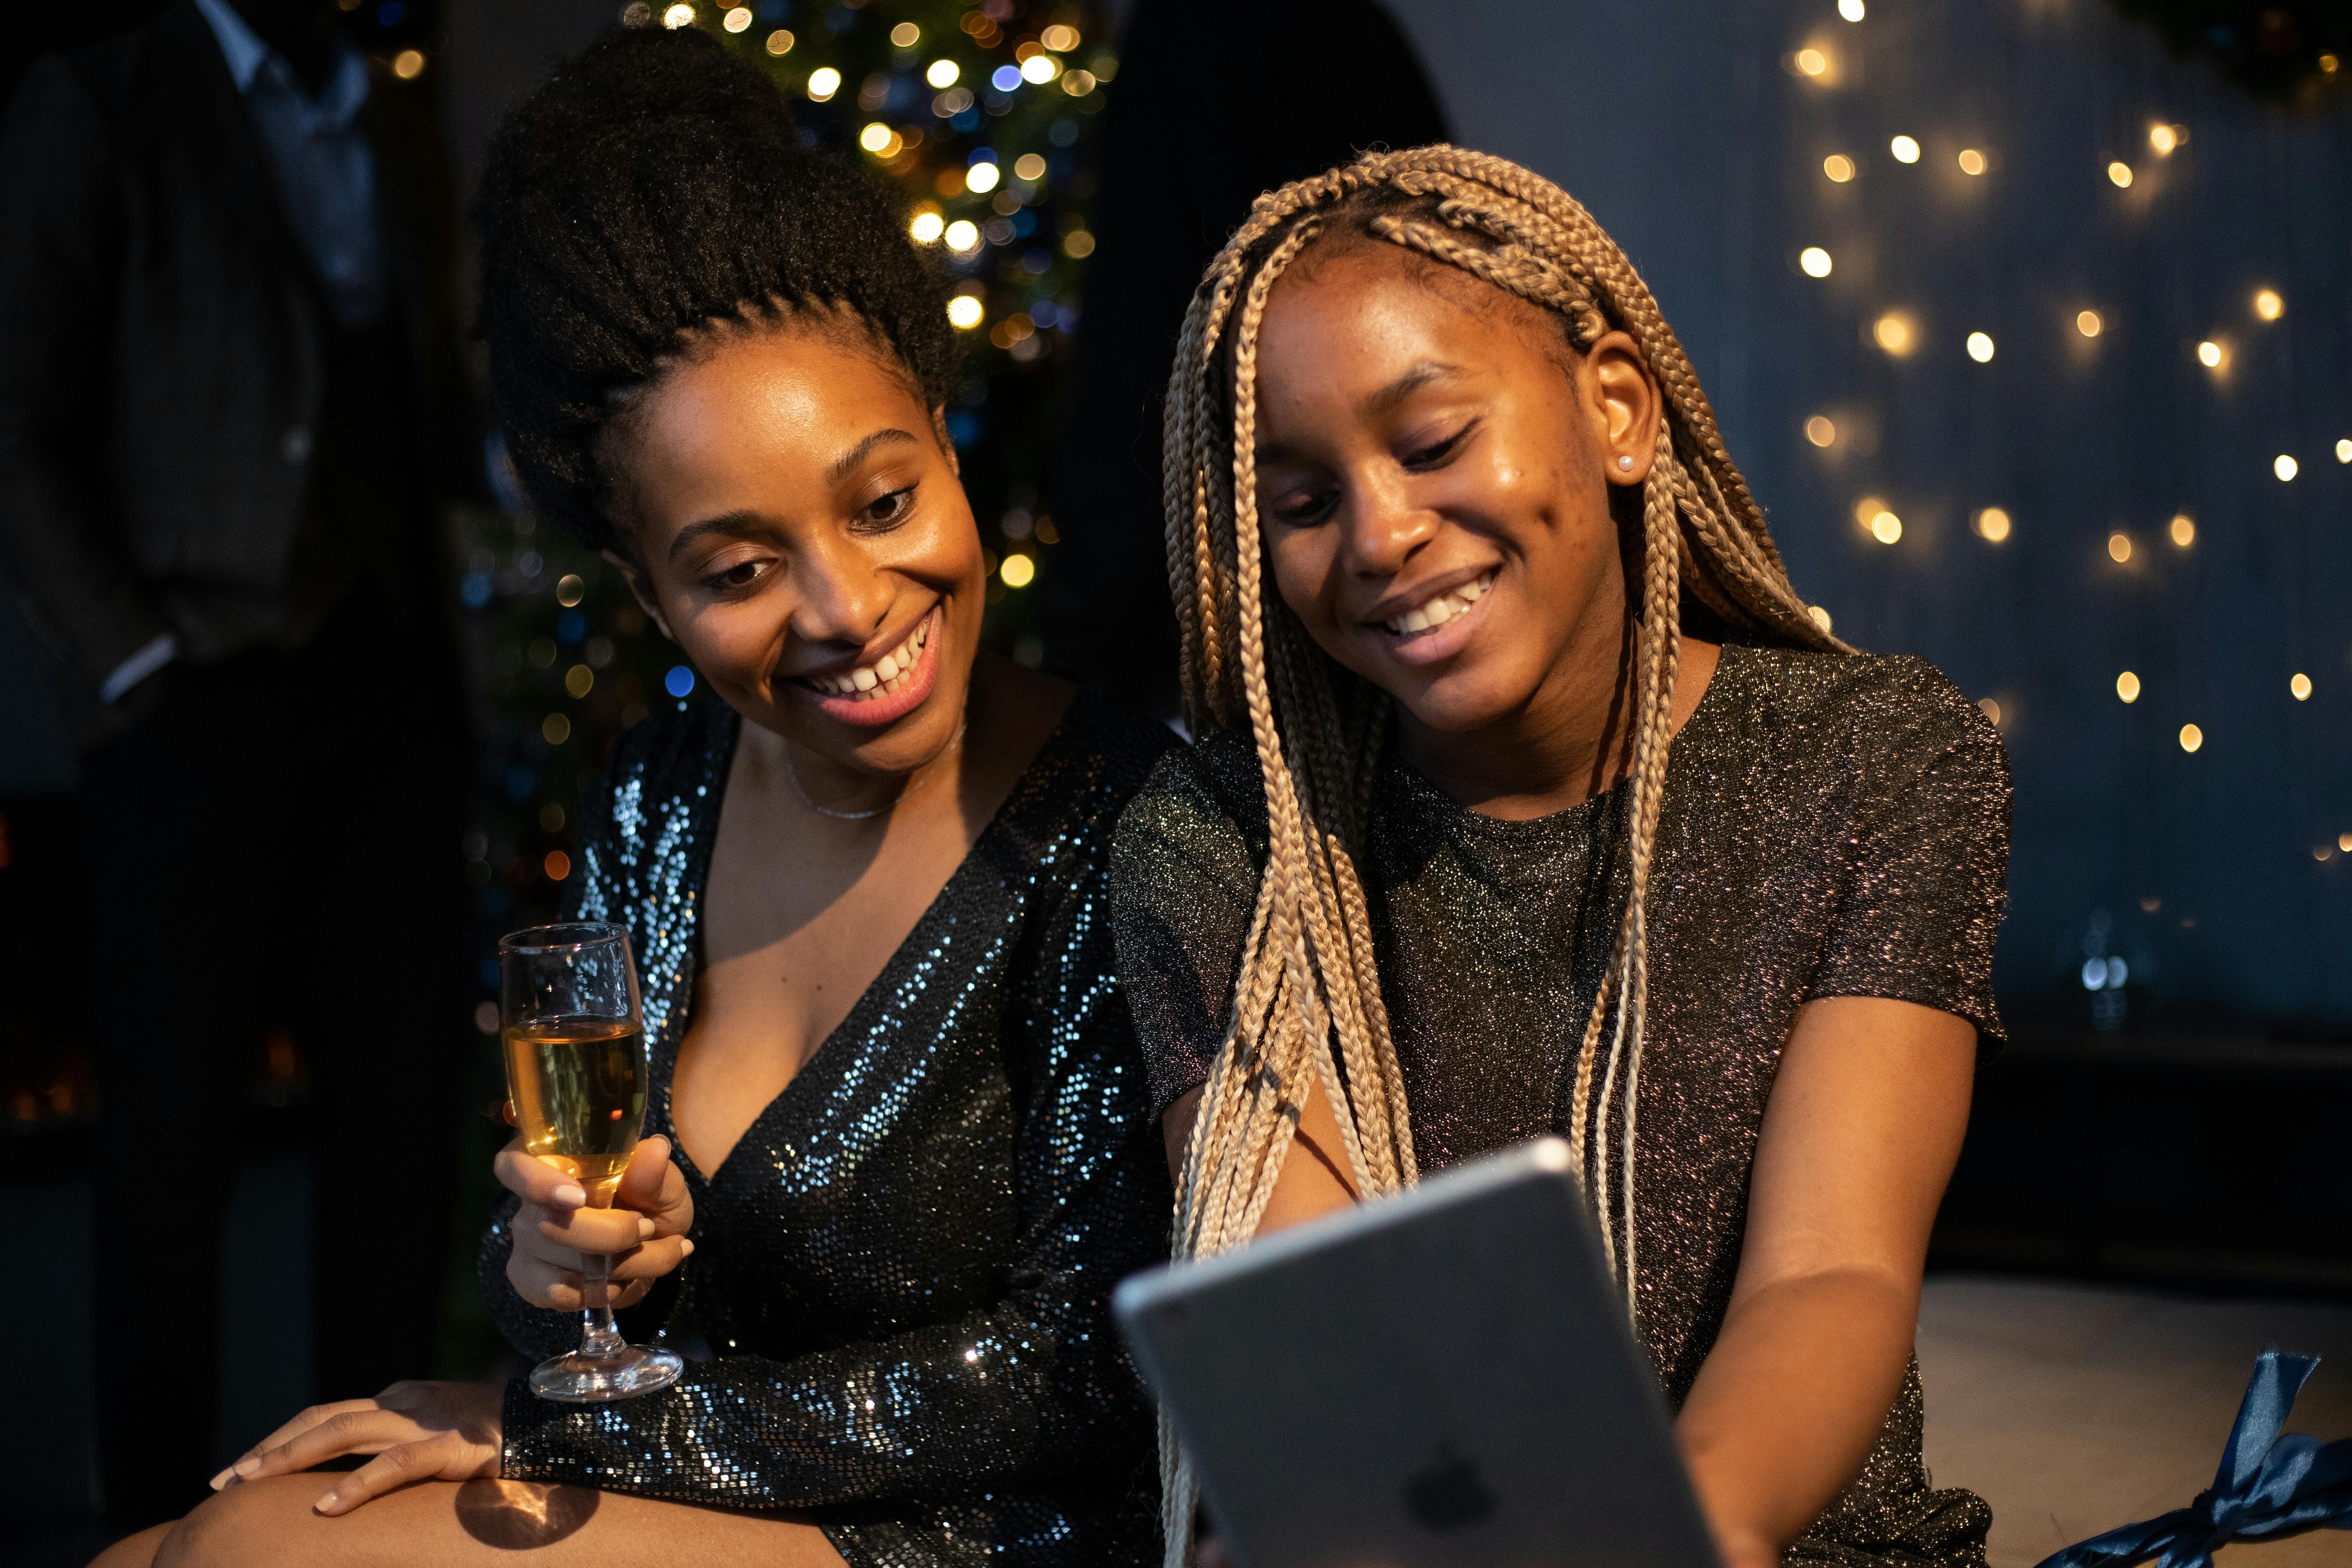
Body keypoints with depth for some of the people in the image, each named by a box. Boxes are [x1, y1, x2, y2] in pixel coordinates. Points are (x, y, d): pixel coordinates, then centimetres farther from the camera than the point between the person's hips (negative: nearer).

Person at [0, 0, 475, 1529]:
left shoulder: (401, 128, 15)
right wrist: (131, 660, -11)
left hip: (394, 684, 5)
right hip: (202, 697, -5)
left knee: (404, 1120, 8)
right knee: (176, 1143, 2)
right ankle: (160, 1514, 13)